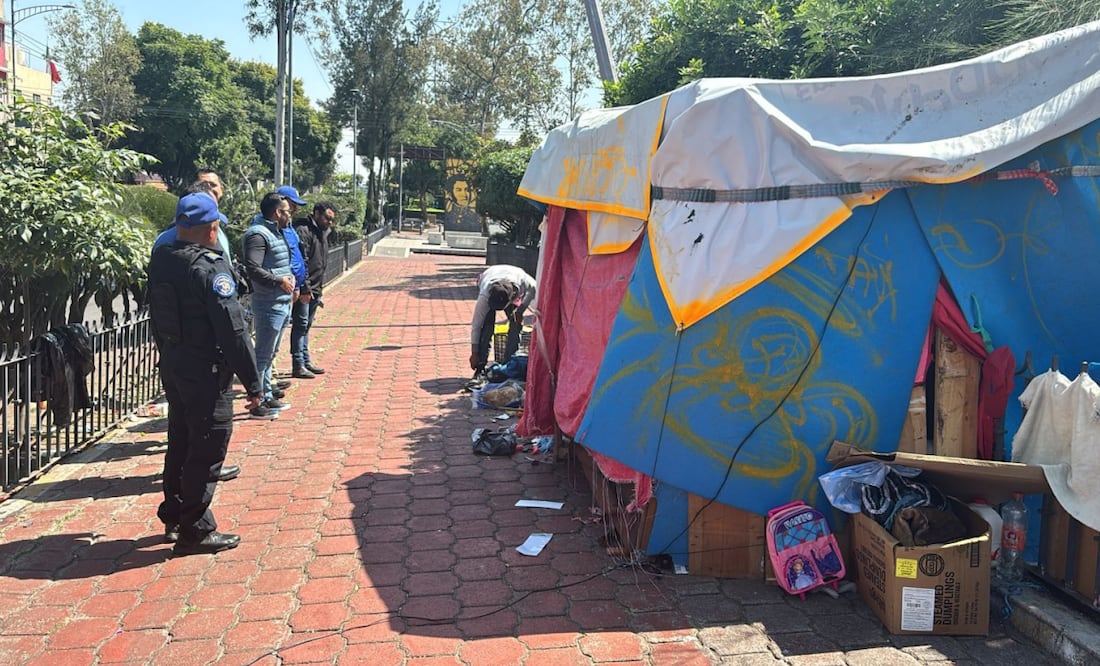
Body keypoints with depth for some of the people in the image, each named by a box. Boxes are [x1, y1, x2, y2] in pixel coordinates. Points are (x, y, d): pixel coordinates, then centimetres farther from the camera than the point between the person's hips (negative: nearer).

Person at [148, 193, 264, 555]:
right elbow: (233, 330, -22)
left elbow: (157, 319, 12)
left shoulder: (161, 260, 5)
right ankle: (195, 531, 10)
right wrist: (252, 382, -17)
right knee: (207, 450, 2)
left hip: (171, 366, 9)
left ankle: (174, 517, 34)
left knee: (180, 442, 21)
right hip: (206, 373, -9)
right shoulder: (210, 267, -20)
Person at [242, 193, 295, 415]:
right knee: (263, 354, -4)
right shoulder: (258, 234, -16)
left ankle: (267, 396, 29)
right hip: (269, 305, -10)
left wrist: (290, 277, 12)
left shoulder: (276, 232, 16)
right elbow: (253, 269, -26)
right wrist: (279, 281, -20)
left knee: (270, 353, 18)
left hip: (282, 303, 10)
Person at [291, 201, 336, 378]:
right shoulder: (303, 230, -14)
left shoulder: (322, 231, 16)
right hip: (304, 290, -9)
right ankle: (298, 365, 0)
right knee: (300, 325, -4)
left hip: (315, 289, 9)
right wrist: (304, 289, -22)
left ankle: (306, 361, 24)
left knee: (306, 325, 16)